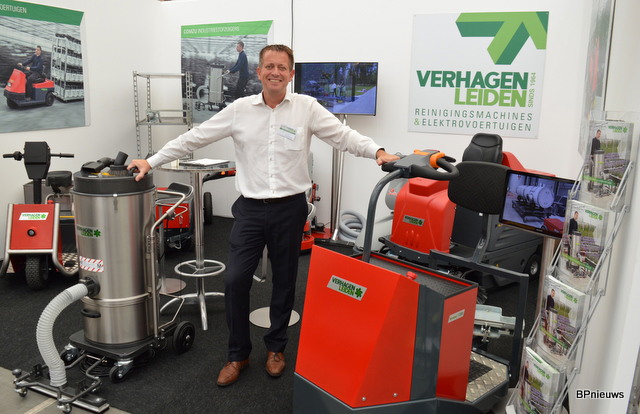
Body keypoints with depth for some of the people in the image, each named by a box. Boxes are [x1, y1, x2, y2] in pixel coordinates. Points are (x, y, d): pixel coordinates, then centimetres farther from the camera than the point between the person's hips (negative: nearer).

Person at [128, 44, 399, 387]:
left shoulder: (307, 108, -2)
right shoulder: (240, 109, 1)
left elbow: (344, 136, -6)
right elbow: (195, 138, 4)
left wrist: (377, 152, -23)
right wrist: (151, 162, 3)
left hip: (289, 208, 0)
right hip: (250, 208, 1)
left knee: (284, 281, 12)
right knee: (235, 280, -1)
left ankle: (276, 347, 32)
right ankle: (238, 354, 19)